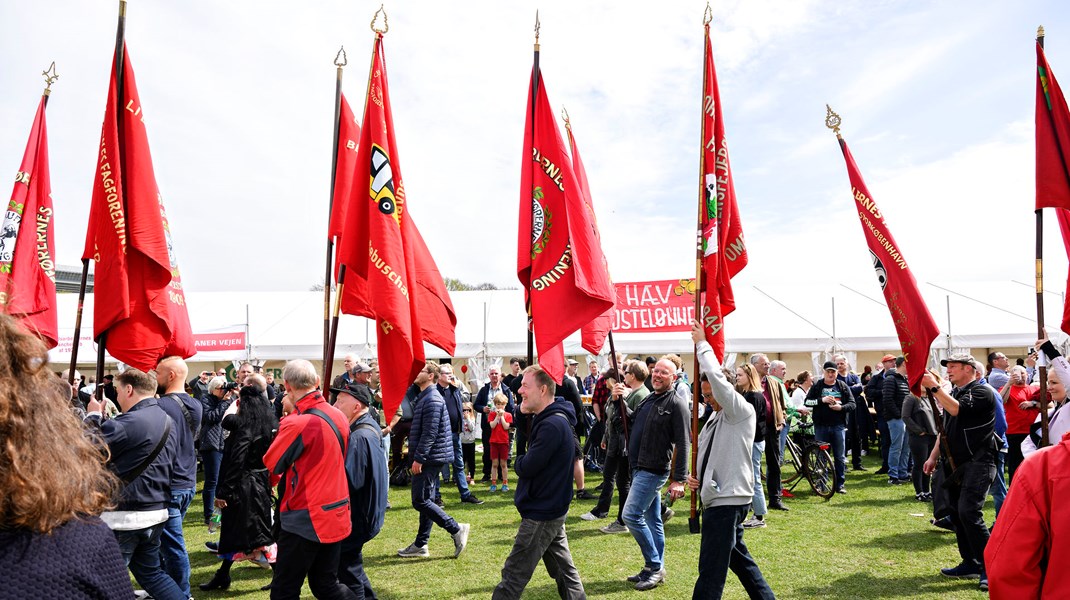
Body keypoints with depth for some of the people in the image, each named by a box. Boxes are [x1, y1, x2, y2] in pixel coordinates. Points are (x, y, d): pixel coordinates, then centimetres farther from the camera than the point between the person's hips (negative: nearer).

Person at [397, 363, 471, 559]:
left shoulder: (432, 400, -17)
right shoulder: (425, 397, 16)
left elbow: (429, 433, -23)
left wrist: (418, 458, -21)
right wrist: (418, 455, 21)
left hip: (430, 458, -10)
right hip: (431, 458, 10)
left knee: (420, 501, -8)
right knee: (425, 500, 13)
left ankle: (456, 529, -4)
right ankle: (420, 545, 20)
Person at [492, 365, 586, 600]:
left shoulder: (552, 425, -24)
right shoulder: (550, 418, 9)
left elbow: (526, 467, -22)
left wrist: (519, 461, -3)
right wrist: (525, 461, -6)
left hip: (541, 514, -10)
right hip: (552, 510, 10)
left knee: (513, 576, -1)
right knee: (564, 569, 17)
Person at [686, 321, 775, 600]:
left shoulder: (741, 411, -9)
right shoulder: (715, 419, 17)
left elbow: (716, 375, -24)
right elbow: (705, 455, 24)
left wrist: (701, 343, -13)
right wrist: (695, 478, 5)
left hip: (727, 500, -10)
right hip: (718, 497, 10)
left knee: (711, 572, -10)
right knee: (738, 557, 21)